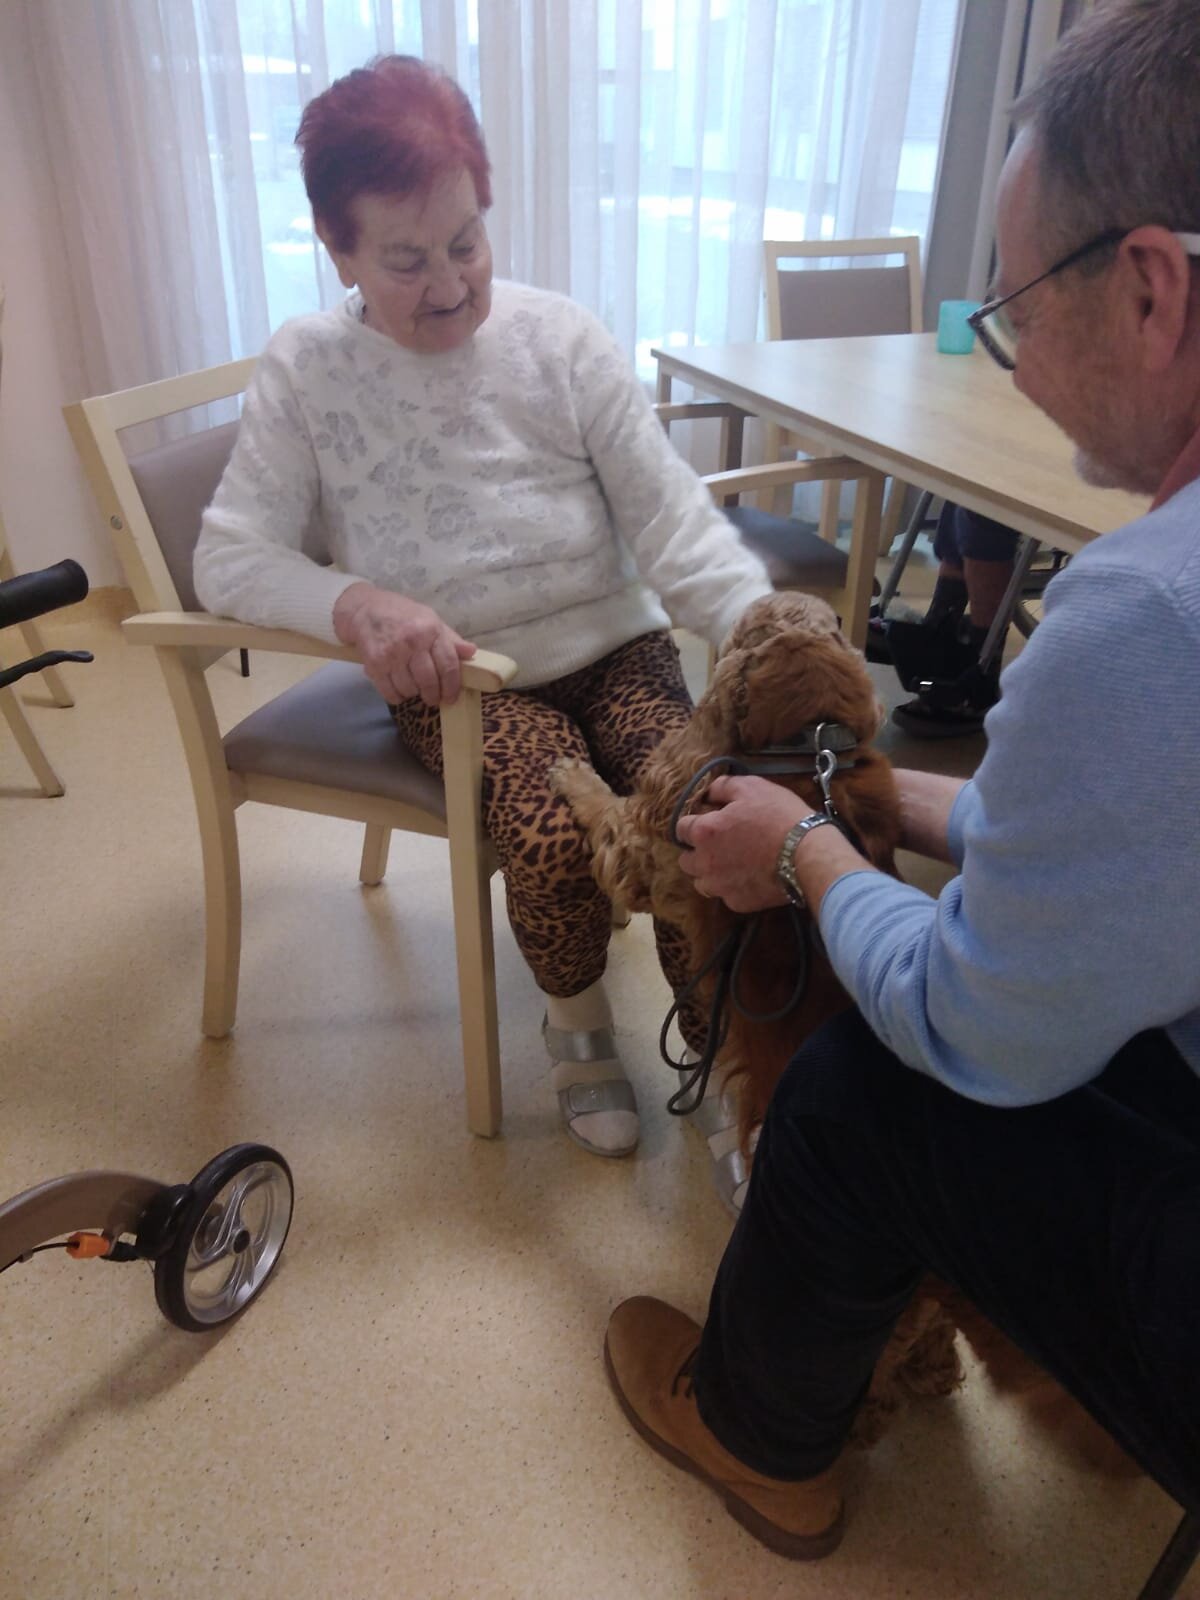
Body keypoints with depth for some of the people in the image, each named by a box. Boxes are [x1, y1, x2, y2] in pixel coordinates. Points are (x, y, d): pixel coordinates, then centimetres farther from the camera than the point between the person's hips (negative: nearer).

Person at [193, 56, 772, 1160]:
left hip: (614, 646, 1)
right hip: (455, 678, -1)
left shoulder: (559, 338, 0)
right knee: (554, 833, -29)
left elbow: (670, 513, -5)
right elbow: (231, 556, -4)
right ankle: (577, 1024, 5)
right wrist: (358, 603, -25)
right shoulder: (306, 371, -1)